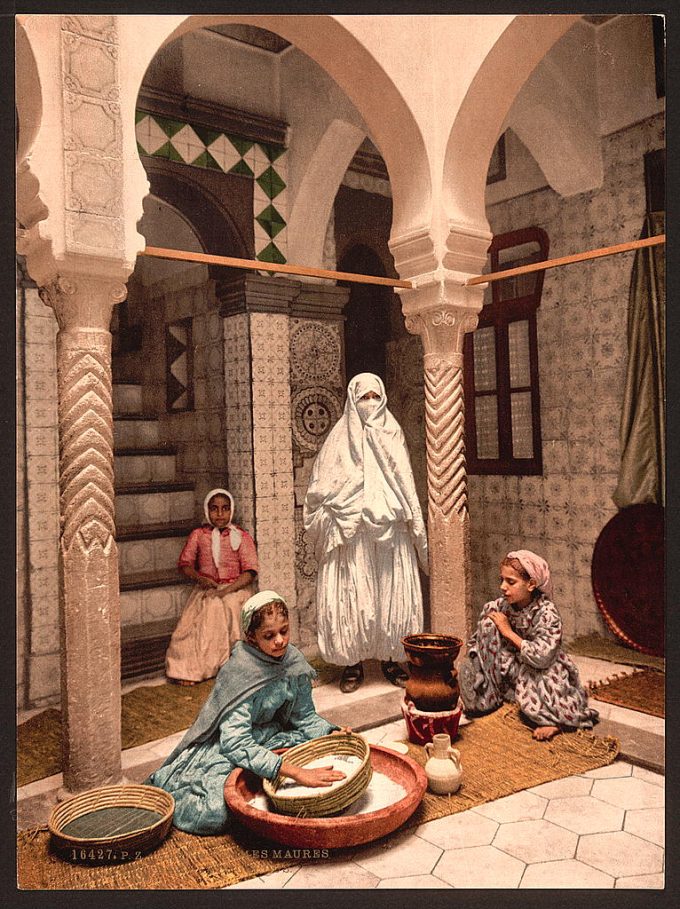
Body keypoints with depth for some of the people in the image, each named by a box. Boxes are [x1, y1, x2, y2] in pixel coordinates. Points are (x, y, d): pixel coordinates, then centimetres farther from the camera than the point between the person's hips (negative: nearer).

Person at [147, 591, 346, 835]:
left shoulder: (294, 663, -10)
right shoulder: (239, 672, -28)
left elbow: (305, 717, 2)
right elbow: (235, 743, -35)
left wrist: (333, 734, -19)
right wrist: (295, 772, -41)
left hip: (269, 737, 7)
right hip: (222, 748, -6)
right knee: (215, 814, -27)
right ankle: (161, 787, 6)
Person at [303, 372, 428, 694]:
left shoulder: (392, 435, 12)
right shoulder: (340, 438, 5)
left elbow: (406, 487, 13)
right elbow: (320, 489, 4)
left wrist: (413, 525, 7)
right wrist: (332, 518, -7)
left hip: (389, 534, 2)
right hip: (351, 535, -2)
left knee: (392, 595, 3)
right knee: (350, 596, -2)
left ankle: (390, 659, 15)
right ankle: (352, 663, 7)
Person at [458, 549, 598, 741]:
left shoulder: (547, 613, -22)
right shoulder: (499, 607, -8)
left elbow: (540, 657, -32)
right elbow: (476, 642, -1)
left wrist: (508, 632, -24)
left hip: (544, 672, -6)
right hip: (514, 669, 6)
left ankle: (555, 719, -9)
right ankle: (487, 699, -7)